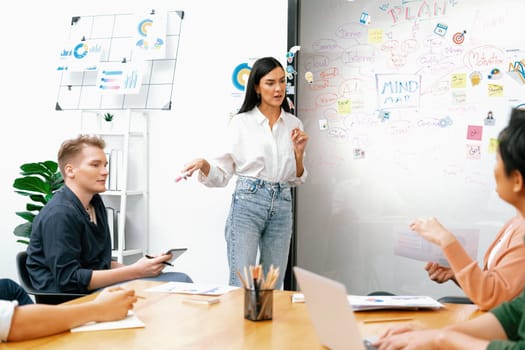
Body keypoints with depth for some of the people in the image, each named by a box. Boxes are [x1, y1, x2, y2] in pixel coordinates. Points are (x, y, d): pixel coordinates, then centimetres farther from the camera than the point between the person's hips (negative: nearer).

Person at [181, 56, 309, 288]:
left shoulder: (294, 124, 10)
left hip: (281, 206, 4)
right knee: (240, 285, -9)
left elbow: (296, 179, 15)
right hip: (247, 202, -3)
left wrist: (299, 152, -3)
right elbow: (223, 173, 0)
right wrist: (203, 164, -20)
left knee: (272, 286, 7)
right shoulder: (241, 122, 1)